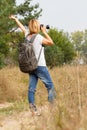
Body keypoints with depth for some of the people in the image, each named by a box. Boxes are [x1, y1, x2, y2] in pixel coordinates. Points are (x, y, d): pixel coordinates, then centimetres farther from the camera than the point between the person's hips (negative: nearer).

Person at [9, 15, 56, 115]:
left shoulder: (27, 36, 6)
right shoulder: (39, 37, -12)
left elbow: (22, 27, 24)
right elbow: (51, 43, -3)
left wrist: (15, 19, 41)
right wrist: (44, 32, 1)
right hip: (40, 66, -7)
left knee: (31, 88, 3)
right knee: (50, 86, 1)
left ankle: (32, 108, 1)